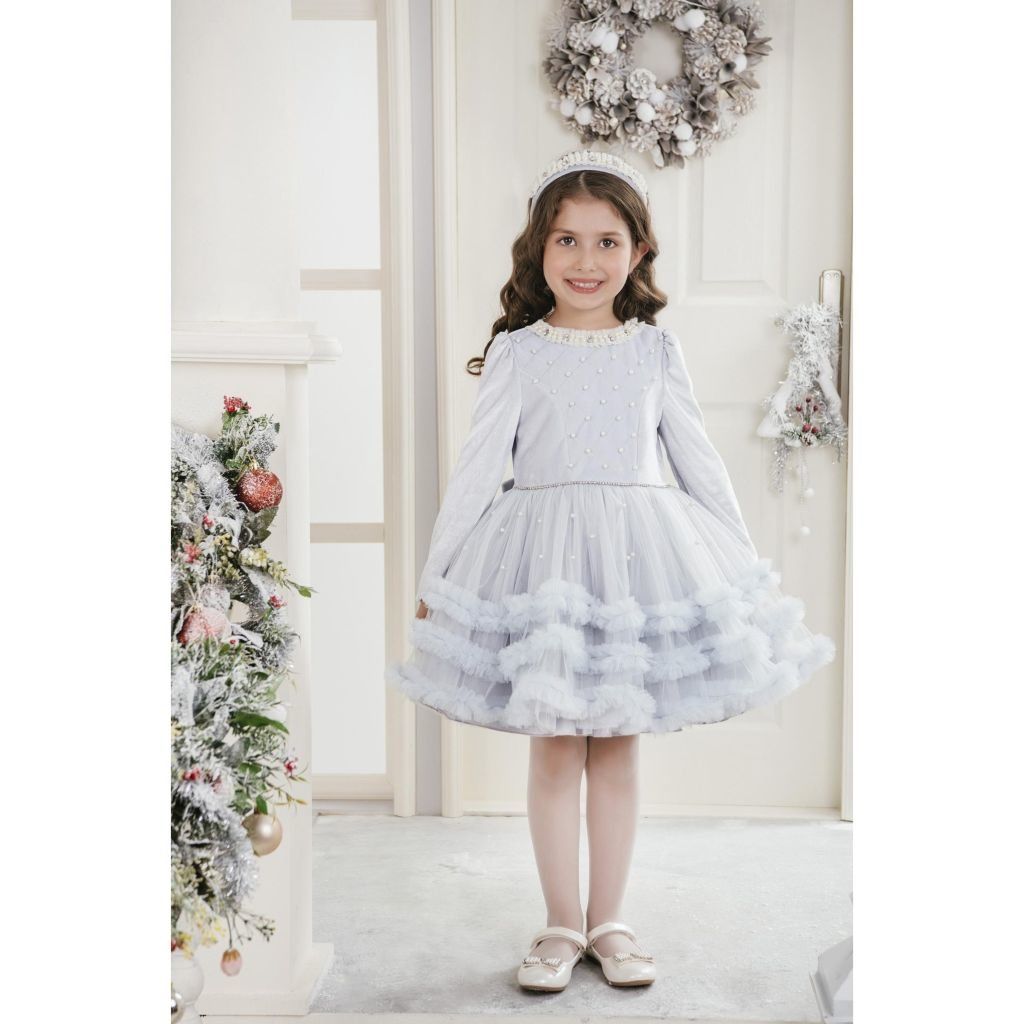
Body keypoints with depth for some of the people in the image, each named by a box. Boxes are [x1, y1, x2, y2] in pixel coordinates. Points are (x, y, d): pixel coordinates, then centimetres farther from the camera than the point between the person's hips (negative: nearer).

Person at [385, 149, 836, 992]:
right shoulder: (517, 352, 1)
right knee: (554, 746, 4)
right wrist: (436, 572, 1)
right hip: (544, 552, -1)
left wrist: (749, 565, 12)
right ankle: (562, 925, 18)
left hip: (640, 553, 2)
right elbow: (479, 465, 1)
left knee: (617, 747, 8)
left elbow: (699, 461, 11)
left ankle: (609, 921, 22)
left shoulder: (656, 349, 7)